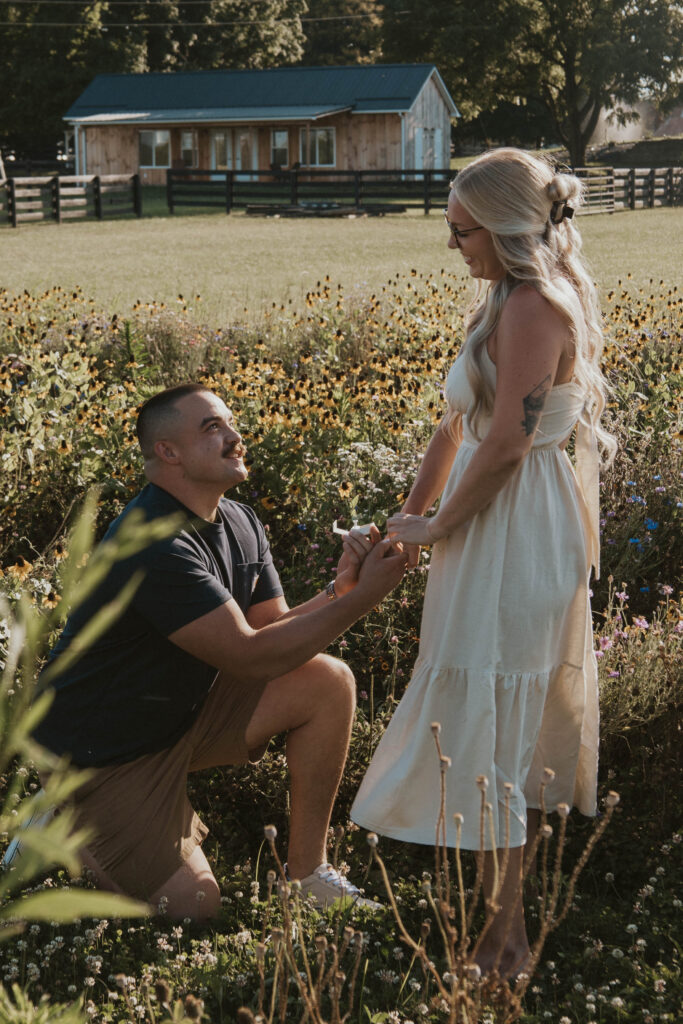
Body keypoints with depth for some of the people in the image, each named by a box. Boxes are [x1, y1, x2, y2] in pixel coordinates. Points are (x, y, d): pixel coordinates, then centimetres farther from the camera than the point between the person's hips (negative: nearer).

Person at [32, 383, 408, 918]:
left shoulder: (241, 525, 3)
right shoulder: (153, 546, -28)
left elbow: (275, 629, 3)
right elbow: (249, 656, -29)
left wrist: (340, 588, -16)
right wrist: (362, 598, -28)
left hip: (181, 712, 9)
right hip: (104, 750, -8)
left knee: (329, 682, -8)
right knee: (194, 907, -14)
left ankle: (307, 873, 3)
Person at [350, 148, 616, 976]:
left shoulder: (535, 308, -18)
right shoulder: (509, 302, 12)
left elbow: (507, 444, -22)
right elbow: (460, 423, 15)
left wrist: (437, 527, -11)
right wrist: (414, 509, 14)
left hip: (516, 535, -10)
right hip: (498, 528, 10)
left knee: (496, 719, -3)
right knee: (511, 719, 16)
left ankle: (505, 925, 9)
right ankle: (502, 909, 30)